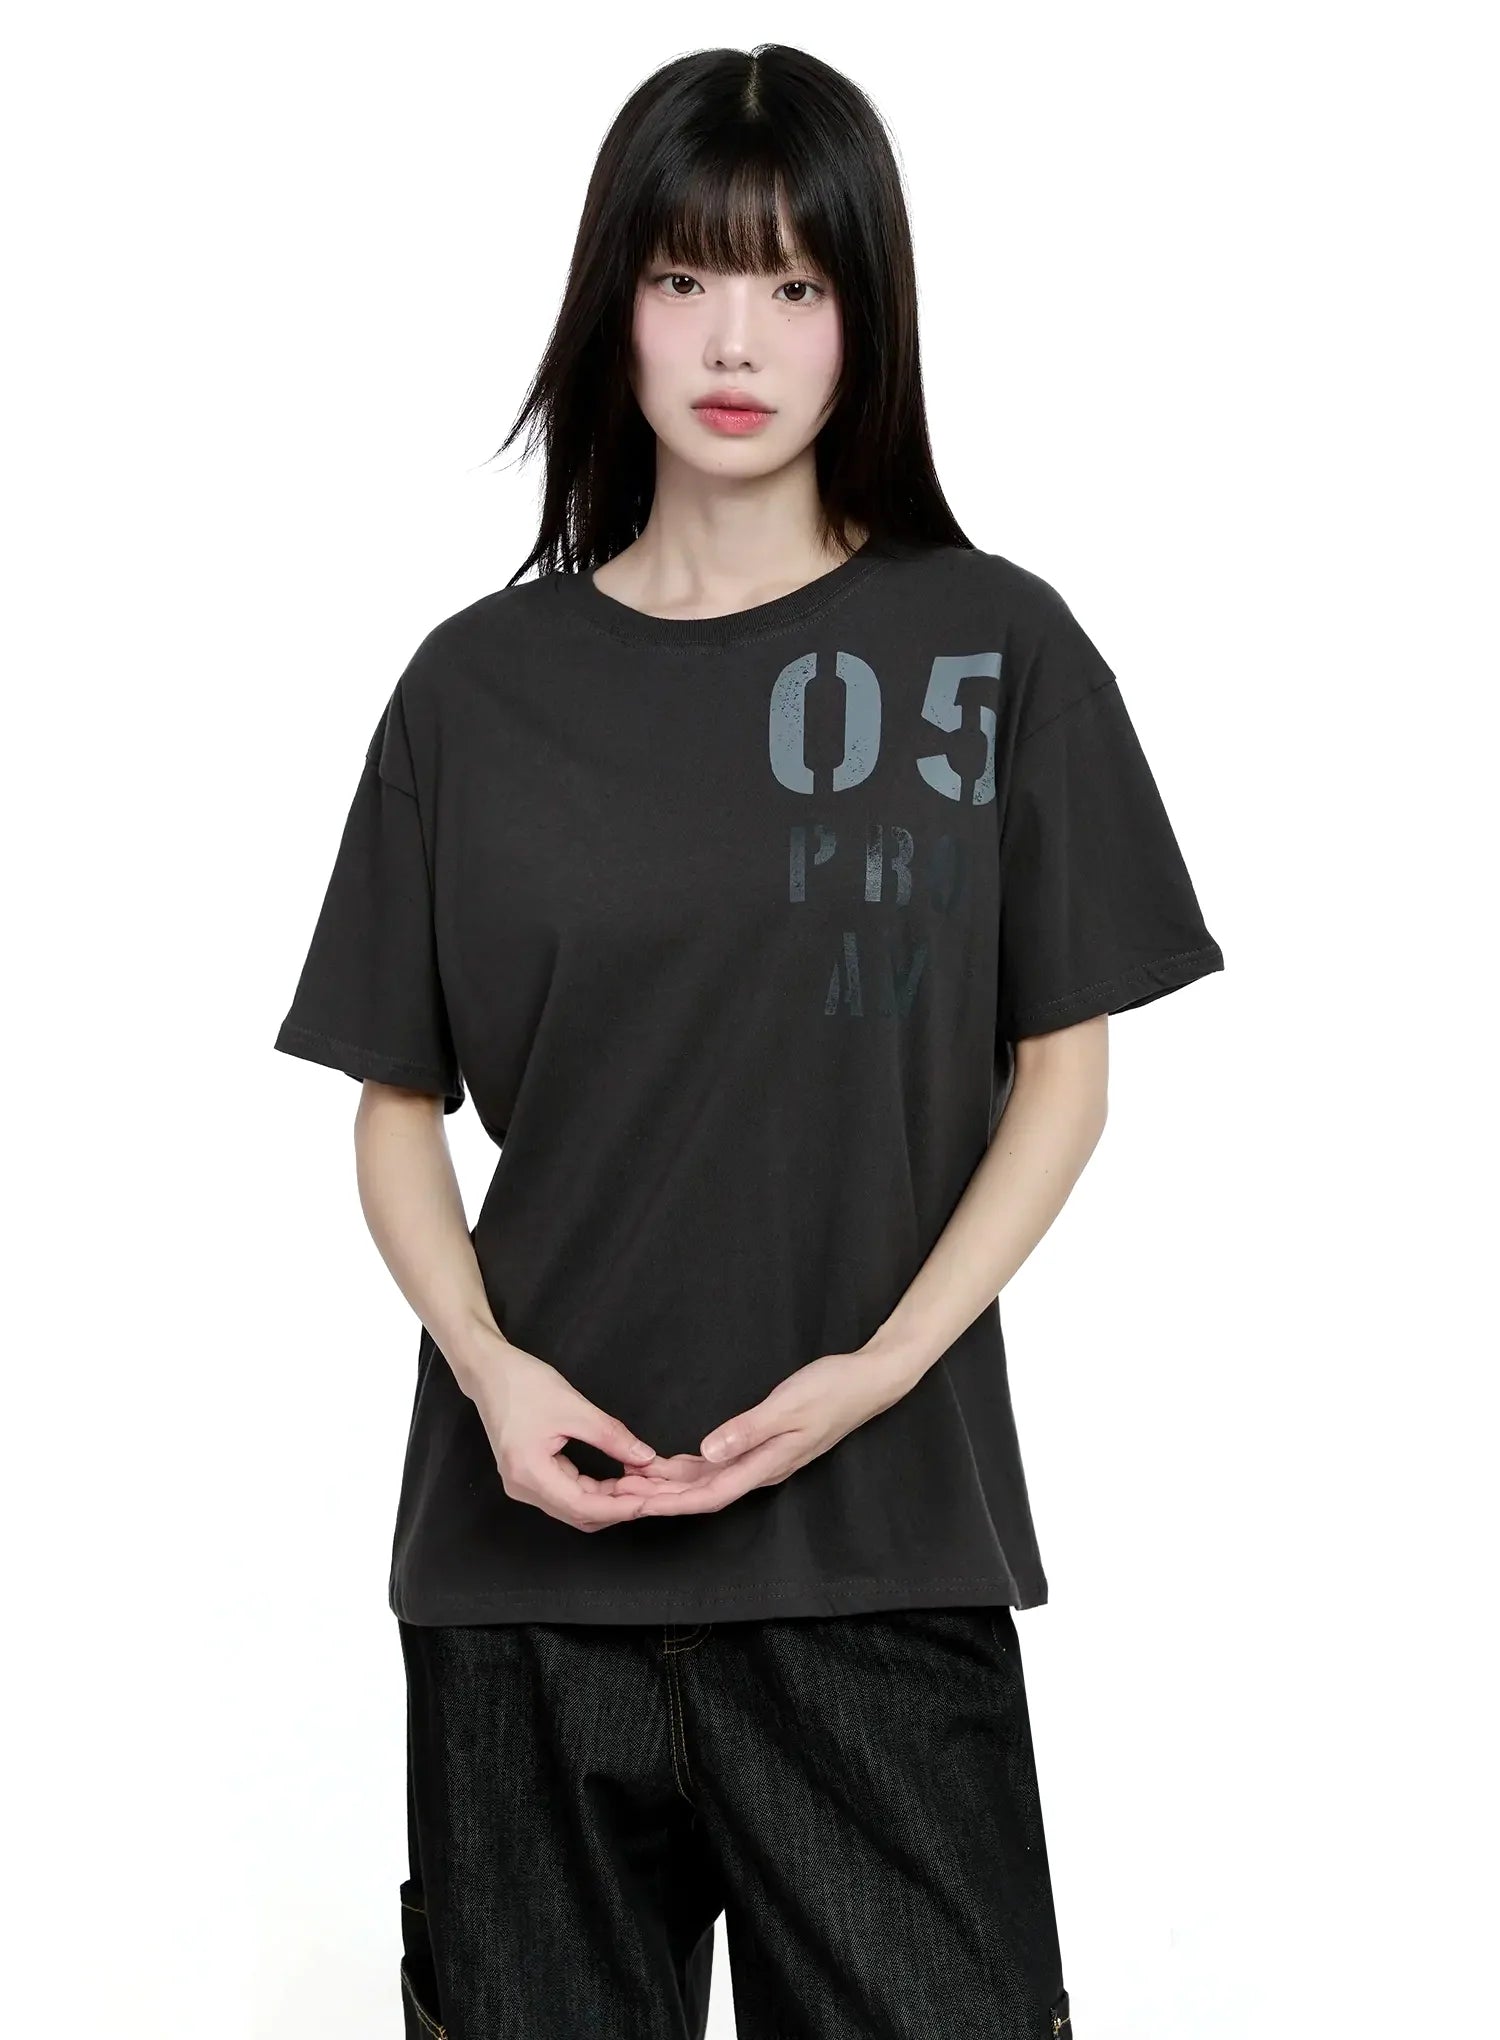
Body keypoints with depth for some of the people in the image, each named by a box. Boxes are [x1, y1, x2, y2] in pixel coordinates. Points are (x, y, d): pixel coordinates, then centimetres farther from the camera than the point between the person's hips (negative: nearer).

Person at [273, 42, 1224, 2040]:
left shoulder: (995, 651, 1)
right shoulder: (482, 682, 4)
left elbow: (1062, 1071, 2)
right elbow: (397, 1101, 8)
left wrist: (885, 1366, -11)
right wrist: (484, 1364, -9)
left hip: (880, 1537, -1)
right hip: (533, 1526, 2)